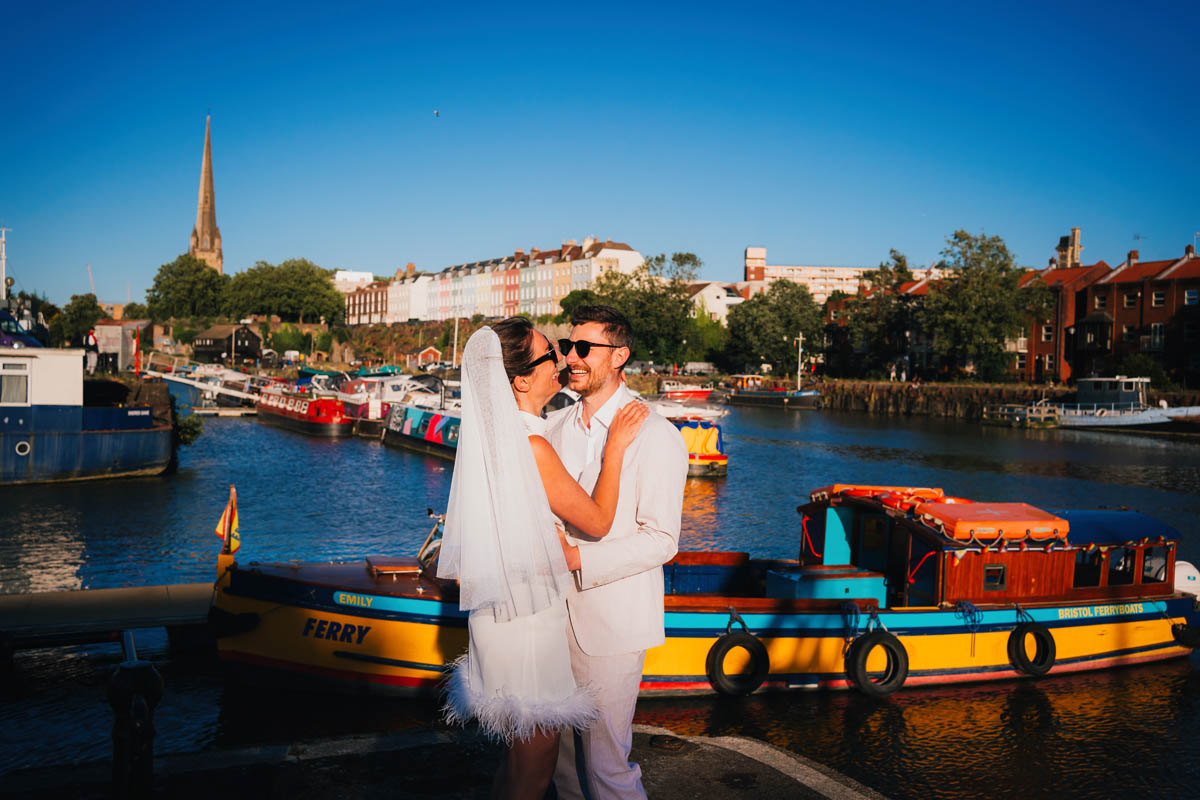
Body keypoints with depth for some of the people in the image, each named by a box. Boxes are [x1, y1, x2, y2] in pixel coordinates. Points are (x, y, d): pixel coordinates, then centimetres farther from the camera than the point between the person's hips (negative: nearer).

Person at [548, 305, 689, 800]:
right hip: (557, 615, 6)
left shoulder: (657, 436, -10)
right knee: (561, 754, 16)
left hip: (611, 624, -6)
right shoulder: (555, 427, 9)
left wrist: (577, 558, -22)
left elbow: (661, 540, -15)